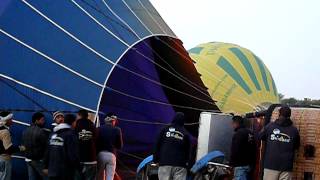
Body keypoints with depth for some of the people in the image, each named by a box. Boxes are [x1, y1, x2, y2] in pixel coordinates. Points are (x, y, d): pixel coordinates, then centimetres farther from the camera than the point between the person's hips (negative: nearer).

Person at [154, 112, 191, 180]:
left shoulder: (165, 130, 9)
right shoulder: (185, 133, 11)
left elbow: (157, 145, 7)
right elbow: (188, 150, 10)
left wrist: (155, 159, 11)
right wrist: (186, 162, 16)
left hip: (165, 162, 0)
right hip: (180, 165, 0)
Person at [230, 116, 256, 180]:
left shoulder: (238, 133, -14)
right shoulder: (250, 133, 14)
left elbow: (234, 151, -18)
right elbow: (253, 149, 18)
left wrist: (231, 164, -11)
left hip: (241, 165, -10)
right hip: (250, 164, 10)